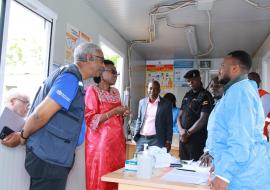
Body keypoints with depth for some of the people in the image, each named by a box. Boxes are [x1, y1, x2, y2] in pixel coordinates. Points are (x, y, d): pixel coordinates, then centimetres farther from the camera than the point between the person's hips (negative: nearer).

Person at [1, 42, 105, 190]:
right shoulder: (71, 78, -17)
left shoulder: (69, 75, 14)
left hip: (50, 156, 9)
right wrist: (22, 137, -7)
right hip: (49, 158, -9)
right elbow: (42, 113, -22)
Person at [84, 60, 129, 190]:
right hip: (100, 142, -6)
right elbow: (89, 119, -13)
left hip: (117, 141, 6)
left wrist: (122, 113, 4)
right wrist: (113, 112, -17)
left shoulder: (115, 92, 15)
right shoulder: (92, 90, -6)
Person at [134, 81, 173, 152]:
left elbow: (169, 125, 0)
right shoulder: (142, 102, 10)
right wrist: (136, 135, 5)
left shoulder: (166, 104, 0)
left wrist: (168, 141, -4)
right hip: (141, 139, 4)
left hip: (157, 140, -3)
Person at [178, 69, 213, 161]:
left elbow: (203, 119, -13)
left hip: (197, 139, -6)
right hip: (183, 137, 6)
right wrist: (181, 130, -4)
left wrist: (188, 133, -10)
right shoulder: (187, 95, 14)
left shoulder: (205, 96, -6)